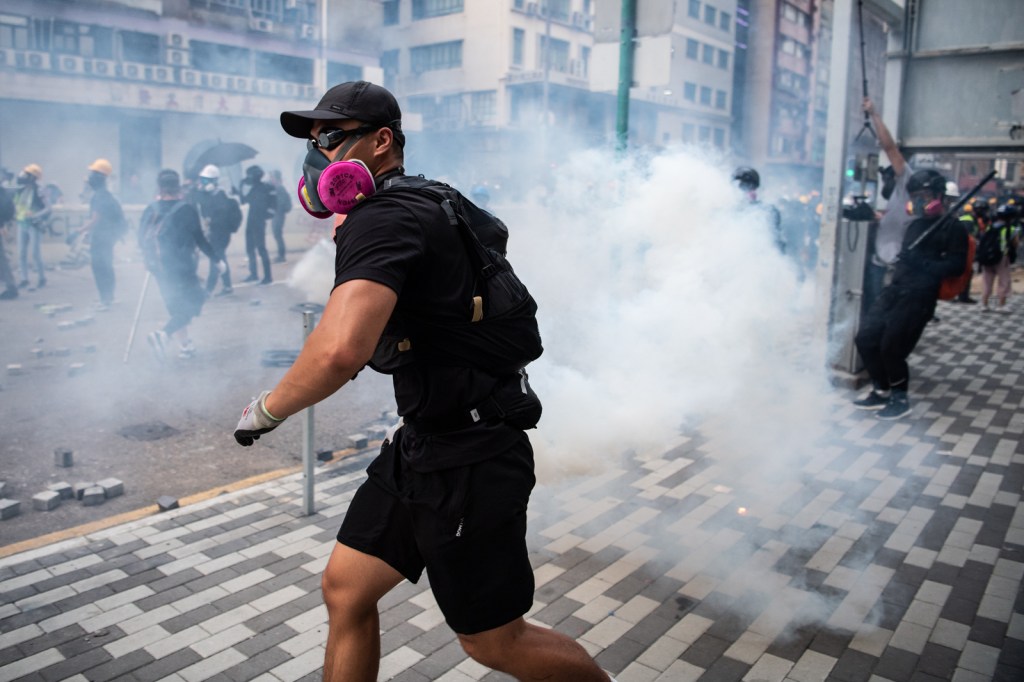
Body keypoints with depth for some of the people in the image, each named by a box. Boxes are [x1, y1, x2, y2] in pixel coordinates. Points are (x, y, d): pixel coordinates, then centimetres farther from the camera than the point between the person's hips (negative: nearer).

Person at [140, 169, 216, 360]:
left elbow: (142, 240, 7)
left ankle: (184, 345, 26)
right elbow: (199, 239, -9)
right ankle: (163, 335, -17)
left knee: (176, 305, 20)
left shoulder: (150, 210, 2)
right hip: (180, 266, -6)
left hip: (158, 267, 6)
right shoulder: (187, 210, -12)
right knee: (191, 303, 4)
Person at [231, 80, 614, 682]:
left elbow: (340, 351, -38)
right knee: (345, 590, 15)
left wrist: (266, 410, -17)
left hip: (466, 463, -10)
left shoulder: (382, 218, -22)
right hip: (420, 445, 10)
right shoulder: (418, 206, 9)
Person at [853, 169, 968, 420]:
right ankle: (881, 391, 20)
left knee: (891, 347, -11)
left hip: (919, 296, -8)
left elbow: (956, 265, -10)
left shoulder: (952, 228, -1)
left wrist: (922, 263, -19)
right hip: (895, 289, 8)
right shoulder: (915, 224, 21)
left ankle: (900, 399, 10)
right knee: (865, 338, 3)